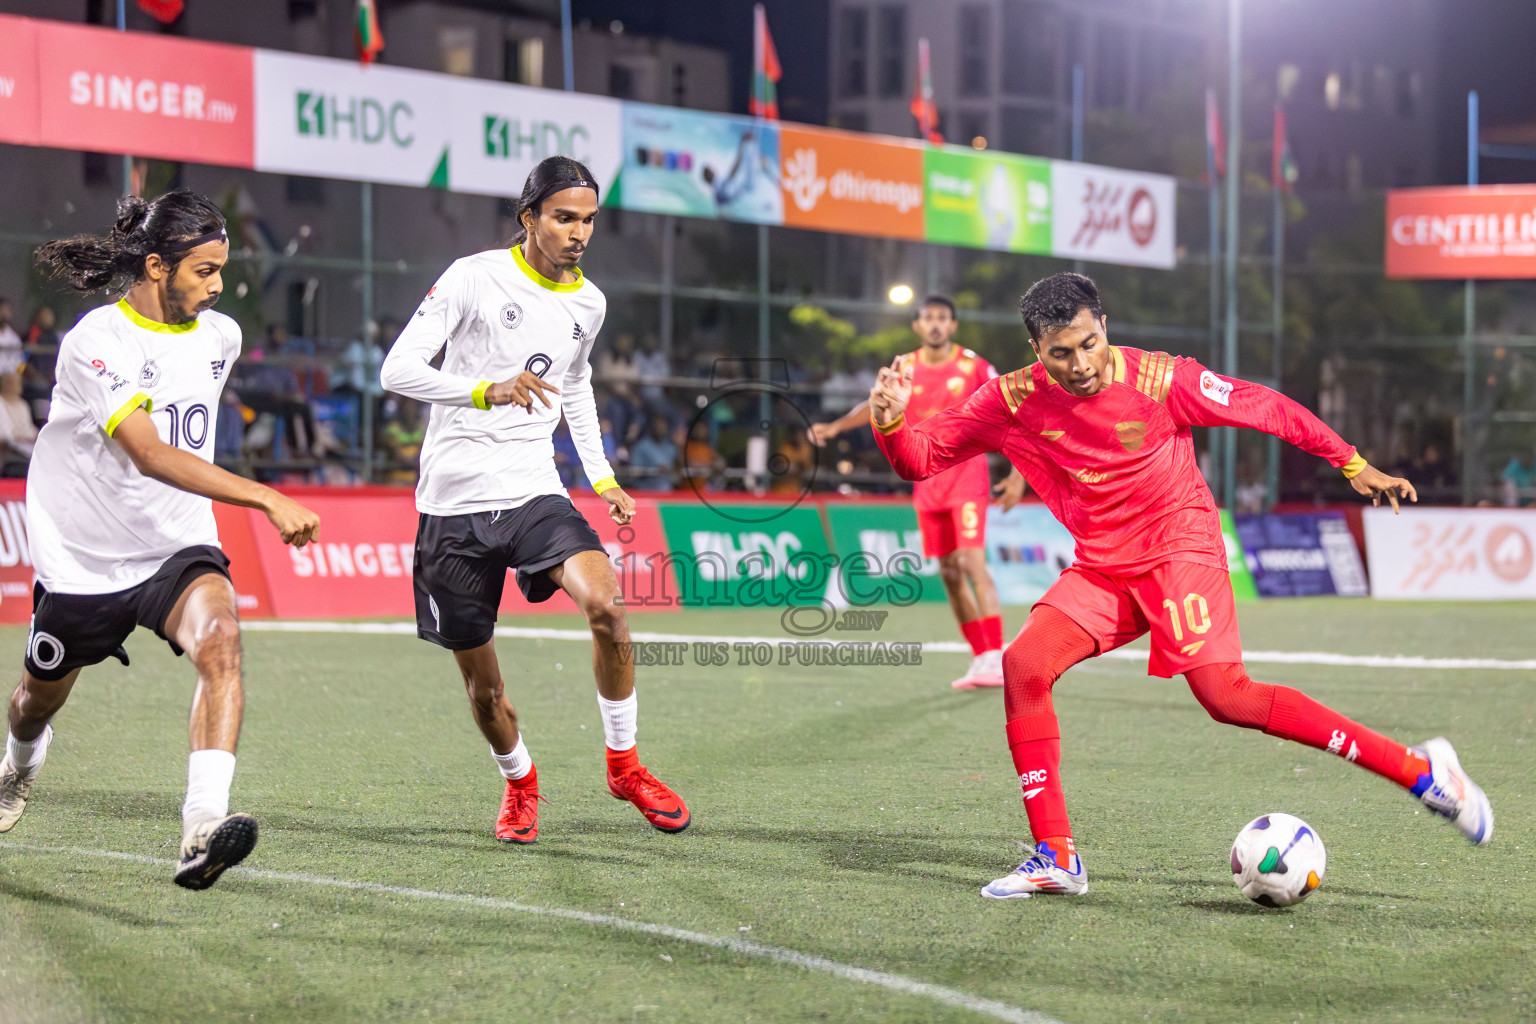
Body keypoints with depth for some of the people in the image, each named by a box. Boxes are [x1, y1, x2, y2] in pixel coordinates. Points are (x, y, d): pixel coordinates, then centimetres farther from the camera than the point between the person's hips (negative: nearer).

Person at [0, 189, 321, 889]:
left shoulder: (220, 337, -1)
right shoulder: (95, 342, -22)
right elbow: (150, 454, -35)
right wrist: (267, 500, -44)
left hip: (179, 548, 3)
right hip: (82, 559, -3)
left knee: (219, 638, -30)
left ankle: (202, 830, -41)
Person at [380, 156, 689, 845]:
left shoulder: (588, 303, 8)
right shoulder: (474, 277, -9)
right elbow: (398, 370, -16)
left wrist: (603, 478, 20)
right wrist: (488, 390, -31)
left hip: (535, 491, 3)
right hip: (454, 501, -3)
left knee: (607, 605, -23)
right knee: (480, 680, 3)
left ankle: (623, 764, -5)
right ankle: (519, 782, 32)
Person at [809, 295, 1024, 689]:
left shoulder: (974, 367, -6)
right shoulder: (906, 368, 5)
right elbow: (877, 405, 12)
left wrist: (1017, 474, -11)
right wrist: (835, 427, -5)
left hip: (967, 475, -5)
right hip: (927, 481, 5)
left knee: (972, 563, -18)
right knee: (949, 573, 5)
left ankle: (997, 660, -20)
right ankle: (980, 658, 14)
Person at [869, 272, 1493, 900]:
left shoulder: (1159, 379, -15)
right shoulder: (1013, 402, -7)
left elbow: (1263, 407, -5)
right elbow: (921, 459, -2)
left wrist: (1354, 465, 1)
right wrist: (890, 422, -25)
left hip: (1180, 549, -4)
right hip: (1100, 569, 4)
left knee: (1225, 696, -20)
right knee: (1024, 665, -17)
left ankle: (1420, 770, -13)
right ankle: (1055, 859, -9)